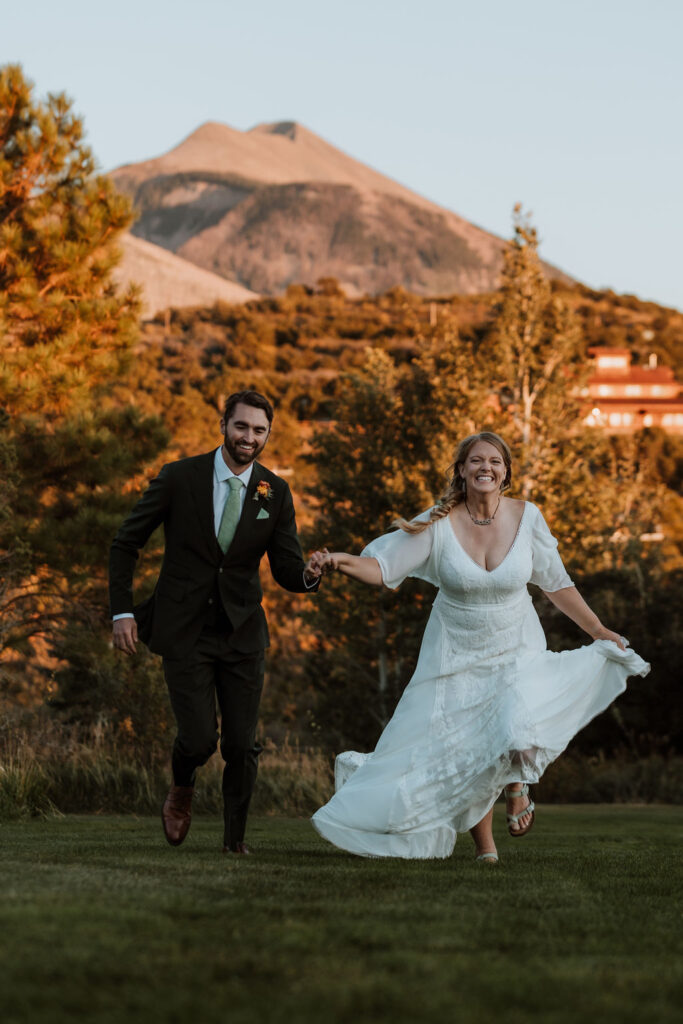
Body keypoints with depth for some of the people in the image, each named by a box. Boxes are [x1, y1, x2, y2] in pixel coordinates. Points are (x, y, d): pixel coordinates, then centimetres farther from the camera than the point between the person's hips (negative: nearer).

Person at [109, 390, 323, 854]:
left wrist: (309, 574, -24)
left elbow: (287, 571, 0)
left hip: (242, 632, 2)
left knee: (243, 745, 0)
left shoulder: (275, 493, 0)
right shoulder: (179, 478, -7)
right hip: (184, 632, -2)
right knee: (200, 737, -11)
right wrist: (122, 611, -5)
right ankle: (183, 790, 25)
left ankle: (236, 836, 21)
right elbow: (126, 544, 1)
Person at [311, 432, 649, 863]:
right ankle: (485, 844, 22)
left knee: (516, 734, -22)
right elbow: (384, 566, -19)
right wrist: (345, 562, -39)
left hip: (515, 650, 0)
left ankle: (517, 787, 15)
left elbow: (556, 583, 2)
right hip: (457, 655, 0)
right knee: (464, 753, 1)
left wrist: (598, 630, 6)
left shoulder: (526, 517, -10)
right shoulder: (440, 524, -15)